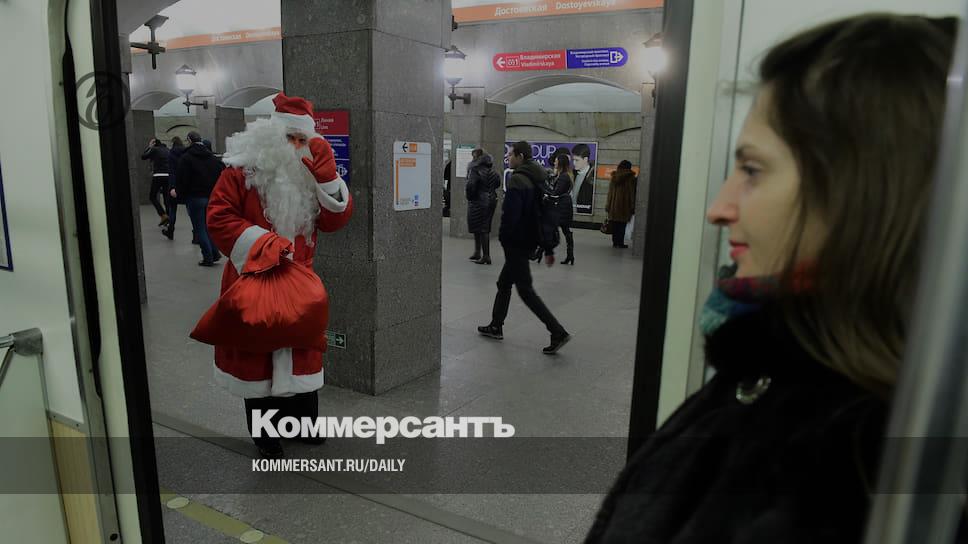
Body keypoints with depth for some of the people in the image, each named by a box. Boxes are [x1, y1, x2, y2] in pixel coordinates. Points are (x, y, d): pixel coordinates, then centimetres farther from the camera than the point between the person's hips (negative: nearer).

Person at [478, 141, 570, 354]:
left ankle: (558, 332, -7)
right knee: (504, 283, 20)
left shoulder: (517, 180, -16)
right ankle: (496, 326, 30)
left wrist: (503, 237, -8)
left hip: (516, 242, -9)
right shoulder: (539, 180, 12)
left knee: (525, 289, -5)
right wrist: (549, 249, 16)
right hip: (529, 241, 10)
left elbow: (510, 214, -24)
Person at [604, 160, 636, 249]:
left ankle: (615, 242, 13)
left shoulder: (614, 177, 6)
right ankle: (620, 242, 3)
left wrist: (608, 207, 11)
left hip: (614, 205, 4)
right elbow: (632, 193, -6)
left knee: (615, 225, 9)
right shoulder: (630, 178, -6)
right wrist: (632, 208, -3)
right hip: (624, 206, -4)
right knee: (622, 225, 1)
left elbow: (610, 192, 8)